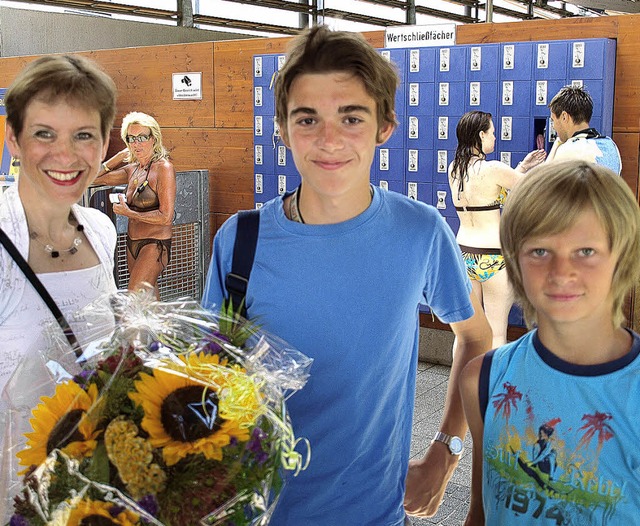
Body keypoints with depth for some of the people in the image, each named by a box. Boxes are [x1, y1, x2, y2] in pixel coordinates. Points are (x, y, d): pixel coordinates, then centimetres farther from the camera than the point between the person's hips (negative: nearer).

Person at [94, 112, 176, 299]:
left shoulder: (163, 168, -14)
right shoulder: (132, 169, 7)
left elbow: (166, 217, -19)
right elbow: (97, 178, 19)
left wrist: (128, 213, -15)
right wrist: (121, 155, 10)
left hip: (154, 245, -8)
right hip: (132, 244, 8)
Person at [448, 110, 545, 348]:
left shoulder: (454, 169, 5)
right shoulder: (493, 169, -16)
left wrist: (521, 167, 19)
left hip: (463, 254, 7)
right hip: (494, 257, -7)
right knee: (497, 334, 3)